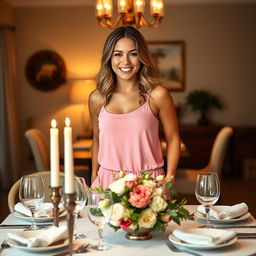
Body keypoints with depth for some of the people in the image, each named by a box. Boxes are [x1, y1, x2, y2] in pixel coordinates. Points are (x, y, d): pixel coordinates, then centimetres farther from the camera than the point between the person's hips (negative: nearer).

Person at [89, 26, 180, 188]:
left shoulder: (157, 95, -7)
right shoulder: (97, 98, 1)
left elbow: (173, 140, 0)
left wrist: (169, 178, -8)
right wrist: (94, 179, 14)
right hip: (107, 180, 2)